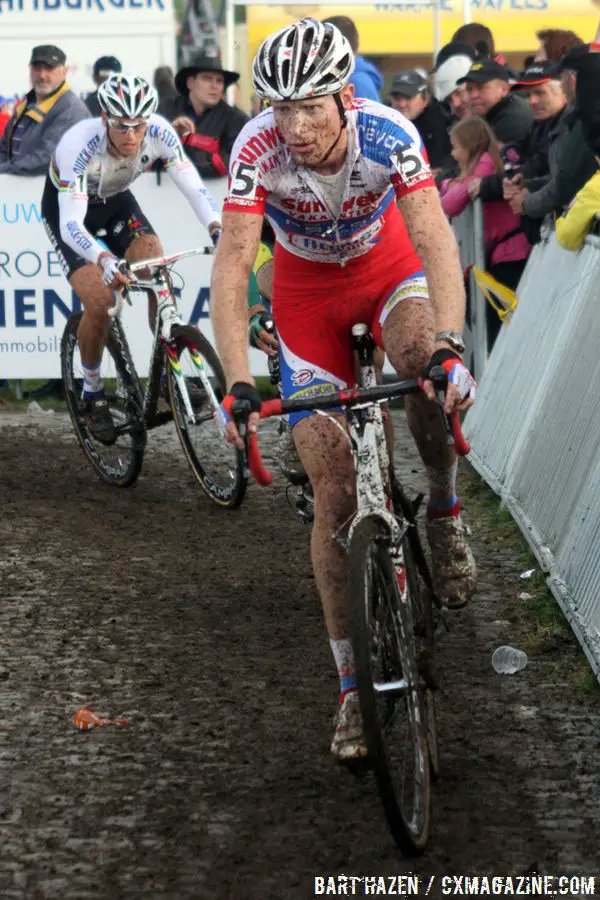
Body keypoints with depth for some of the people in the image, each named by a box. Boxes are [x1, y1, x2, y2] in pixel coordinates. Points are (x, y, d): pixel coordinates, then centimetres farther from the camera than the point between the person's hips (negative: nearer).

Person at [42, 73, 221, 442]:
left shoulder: (160, 132, -28)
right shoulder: (79, 145, -38)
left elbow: (193, 186, -27)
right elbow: (71, 224, -43)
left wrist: (218, 230, -46)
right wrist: (103, 258, -61)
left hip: (116, 201, 4)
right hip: (67, 209, -4)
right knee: (99, 301, -20)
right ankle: (93, 392, 3)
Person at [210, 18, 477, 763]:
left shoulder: (388, 136, -30)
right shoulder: (257, 149, -29)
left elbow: (436, 242, -37)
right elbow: (232, 265, -31)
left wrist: (450, 347, -52)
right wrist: (237, 384, -42)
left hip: (388, 269, 0)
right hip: (307, 289, 1)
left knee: (426, 367, -37)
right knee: (334, 491, -6)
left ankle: (443, 513, -6)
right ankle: (353, 688, 3)